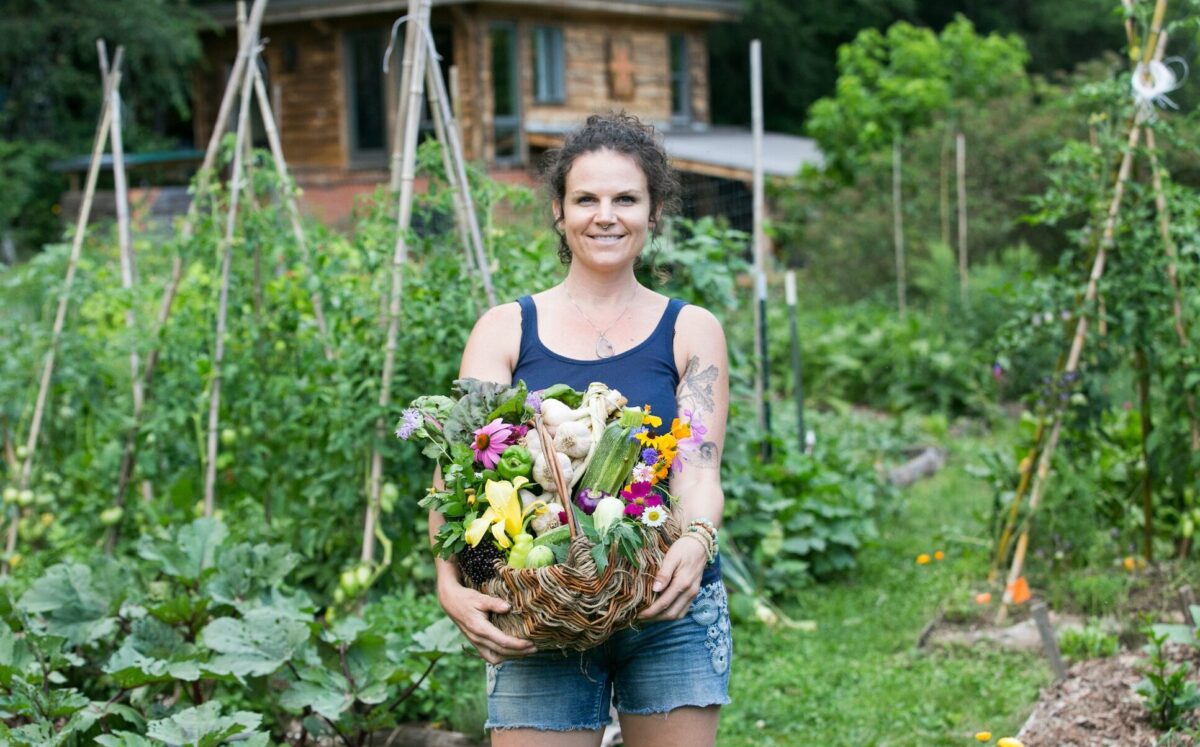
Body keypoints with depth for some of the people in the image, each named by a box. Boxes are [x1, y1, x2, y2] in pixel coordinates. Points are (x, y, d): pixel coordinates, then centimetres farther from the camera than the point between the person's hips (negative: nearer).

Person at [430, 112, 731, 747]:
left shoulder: (691, 331, 7)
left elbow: (698, 472, -3)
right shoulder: (506, 331, 5)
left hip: (668, 606, 1)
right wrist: (451, 582, -22)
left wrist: (695, 541, -26)